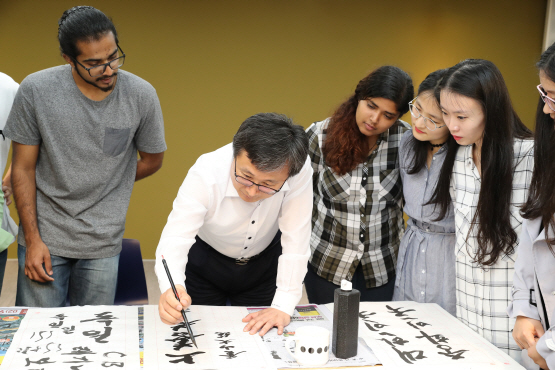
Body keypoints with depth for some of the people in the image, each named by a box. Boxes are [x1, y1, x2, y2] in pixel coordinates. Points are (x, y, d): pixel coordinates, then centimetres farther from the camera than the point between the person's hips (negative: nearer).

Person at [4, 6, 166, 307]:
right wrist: (33, 240, -4)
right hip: (45, 237, 0)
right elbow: (23, 168, -3)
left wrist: (101, 188, 8)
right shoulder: (35, 90, -10)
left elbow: (151, 161, 8)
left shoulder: (141, 95, -8)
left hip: (103, 242, 1)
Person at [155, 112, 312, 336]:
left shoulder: (299, 172, -34)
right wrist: (171, 289, -58)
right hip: (204, 258, -1)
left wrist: (283, 307, -32)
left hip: (265, 262, 1)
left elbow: (295, 242, -29)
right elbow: (175, 240, -38)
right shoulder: (206, 174, -34)